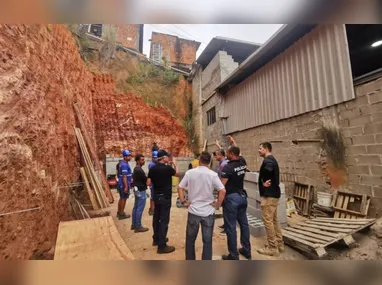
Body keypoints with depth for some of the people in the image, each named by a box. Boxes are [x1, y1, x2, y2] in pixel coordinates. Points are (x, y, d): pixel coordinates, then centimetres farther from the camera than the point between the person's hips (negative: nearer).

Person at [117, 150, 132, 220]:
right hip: (124, 184, -10)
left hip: (121, 184, 10)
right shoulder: (124, 165, -21)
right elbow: (124, 176, -25)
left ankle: (119, 212, 30)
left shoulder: (122, 163, 11)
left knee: (121, 198, 18)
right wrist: (126, 186, -25)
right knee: (124, 199, 1)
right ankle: (121, 214, 11)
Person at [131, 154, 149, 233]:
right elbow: (146, 180, -17)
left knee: (135, 207, 16)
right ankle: (138, 227, 7)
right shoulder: (140, 170, -22)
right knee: (140, 209, -2)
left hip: (137, 190, 10)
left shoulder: (135, 169, 9)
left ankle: (134, 224, 26)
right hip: (141, 191, -10)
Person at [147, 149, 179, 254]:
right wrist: (175, 164, 14)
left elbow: (149, 183, 2)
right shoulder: (168, 168, -19)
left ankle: (156, 239, 35)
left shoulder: (152, 168, -2)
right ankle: (162, 246, 9)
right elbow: (177, 173, 1)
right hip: (165, 197, -7)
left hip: (156, 196, 7)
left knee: (156, 218, 19)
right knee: (164, 220, 1)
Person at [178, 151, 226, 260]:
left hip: (193, 211, 1)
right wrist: (218, 204, -5)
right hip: (208, 212, -1)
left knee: (190, 239, 20)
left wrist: (183, 202, 3)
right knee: (207, 241, 12)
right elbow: (223, 191, -16)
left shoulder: (190, 173, -6)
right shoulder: (213, 174, -10)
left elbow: (180, 188, -5)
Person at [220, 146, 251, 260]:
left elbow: (222, 186, -20)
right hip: (242, 195, 8)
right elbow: (238, 154, 23)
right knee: (244, 223, 18)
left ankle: (233, 256, 16)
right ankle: (246, 250, 33)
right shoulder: (243, 163, 1)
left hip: (231, 198, -8)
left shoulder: (227, 167, -21)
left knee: (230, 227, 4)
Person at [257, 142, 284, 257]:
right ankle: (279, 244, 28)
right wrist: (267, 181, 0)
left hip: (269, 194, -10)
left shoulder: (268, 160, -16)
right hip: (273, 193, 10)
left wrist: (264, 182, -22)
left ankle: (272, 248, 10)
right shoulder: (272, 160, 16)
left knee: (268, 221, -1)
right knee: (274, 220, 18)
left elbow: (268, 169, -38)